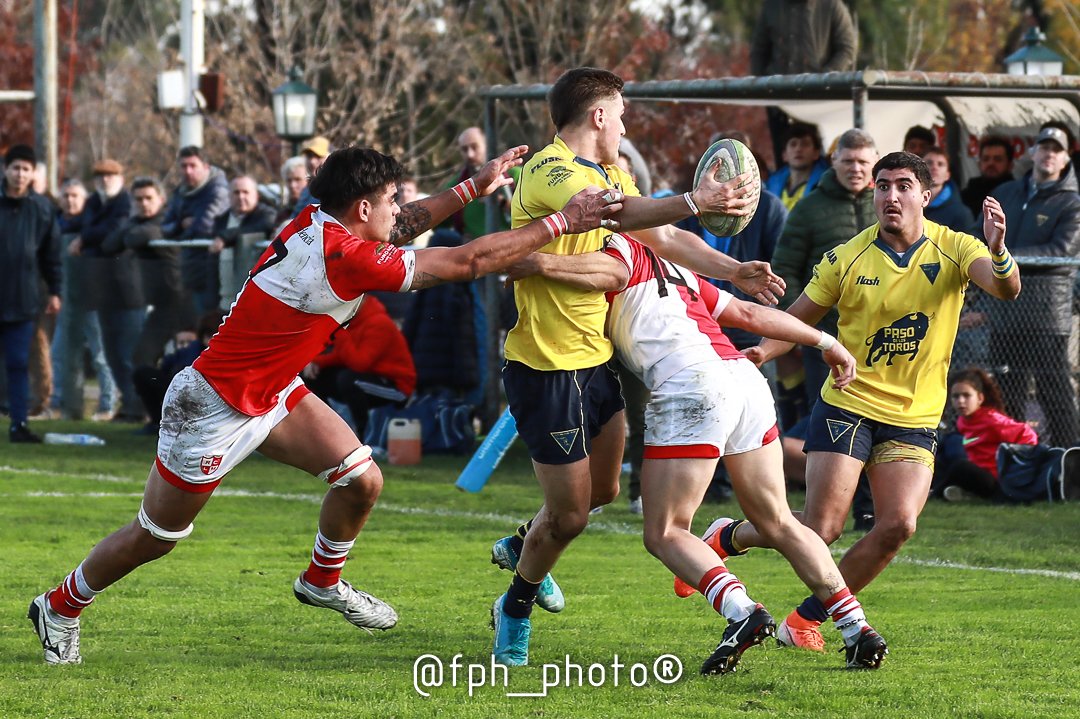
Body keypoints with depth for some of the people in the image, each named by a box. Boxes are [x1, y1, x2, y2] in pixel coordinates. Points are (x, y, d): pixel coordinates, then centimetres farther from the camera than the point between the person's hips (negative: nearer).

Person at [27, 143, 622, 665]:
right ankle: (61, 607, 30)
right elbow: (466, 262, -29)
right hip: (213, 407, -9)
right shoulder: (342, 259, -32)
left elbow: (399, 228, 15)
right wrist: (561, 223, -25)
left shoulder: (317, 224, -8)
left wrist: (473, 187, 8)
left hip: (275, 393, 9)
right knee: (154, 537, 7)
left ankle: (322, 581, 27)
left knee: (362, 480, 0)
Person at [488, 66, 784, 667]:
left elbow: (664, 237, 11)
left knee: (602, 490, 21)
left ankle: (521, 548, 47)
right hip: (548, 366, -9)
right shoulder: (549, 172, -19)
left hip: (595, 359, 9)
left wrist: (735, 271, -4)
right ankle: (517, 608, 25)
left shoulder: (610, 174, 13)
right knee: (569, 514, 0)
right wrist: (692, 202, -52)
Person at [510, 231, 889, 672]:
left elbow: (612, 272, -12)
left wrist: (542, 264, -17)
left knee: (664, 534, -2)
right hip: (744, 377, 8)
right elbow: (749, 314, 32)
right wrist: (826, 342, 36)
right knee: (779, 525, 15)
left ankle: (742, 613, -23)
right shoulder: (676, 270, 32)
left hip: (692, 387, -8)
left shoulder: (622, 246, 12)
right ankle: (858, 630, 8)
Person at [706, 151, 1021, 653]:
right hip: (847, 407, -2)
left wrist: (997, 251, -43)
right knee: (822, 529, -10)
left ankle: (809, 617, 2)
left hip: (916, 418, 2)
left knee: (898, 525, -16)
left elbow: (1006, 288, -21)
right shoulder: (847, 259, -4)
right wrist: (760, 352, -15)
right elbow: (796, 320, 5)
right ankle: (729, 537, 21)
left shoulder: (954, 250, -4)